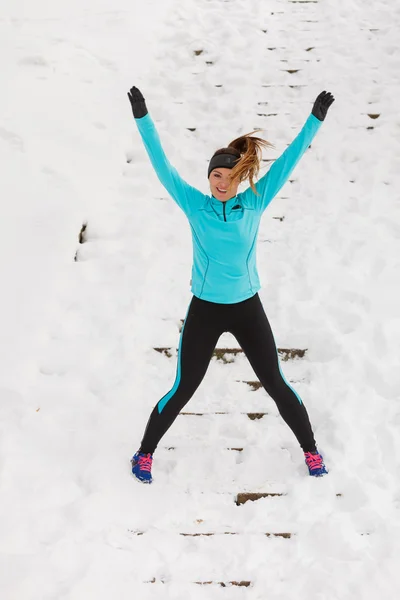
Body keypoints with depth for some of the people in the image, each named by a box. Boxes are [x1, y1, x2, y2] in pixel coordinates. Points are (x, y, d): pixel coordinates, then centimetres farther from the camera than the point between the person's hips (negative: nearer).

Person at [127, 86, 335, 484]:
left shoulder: (254, 203, -7)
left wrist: (316, 118, -11)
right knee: (183, 390, 7)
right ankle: (145, 453, 29)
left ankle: (311, 450, 32)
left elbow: (288, 160, -8)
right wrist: (142, 118, -21)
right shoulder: (194, 205, -9)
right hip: (204, 310, -1)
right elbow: (161, 164, -15)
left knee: (275, 384, 12)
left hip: (247, 309, 1)